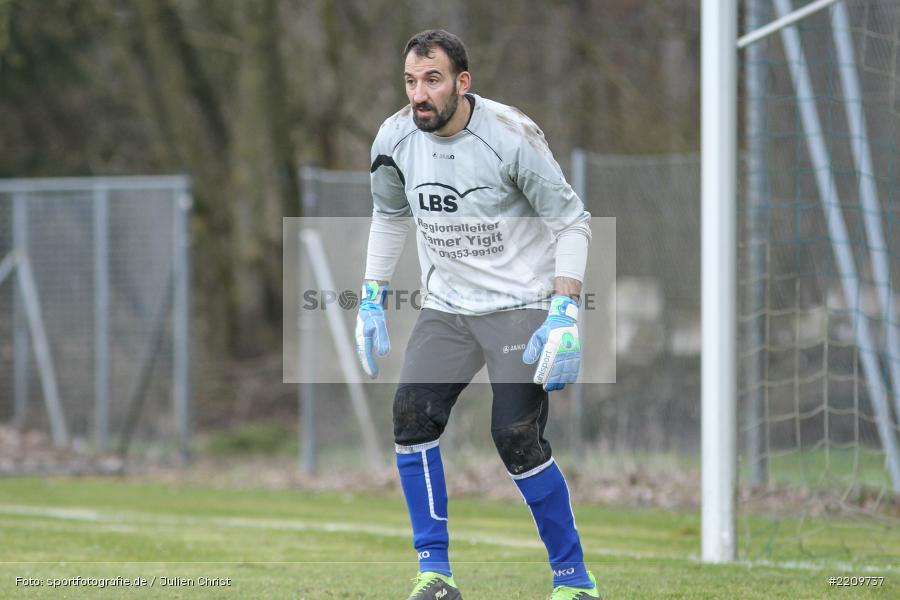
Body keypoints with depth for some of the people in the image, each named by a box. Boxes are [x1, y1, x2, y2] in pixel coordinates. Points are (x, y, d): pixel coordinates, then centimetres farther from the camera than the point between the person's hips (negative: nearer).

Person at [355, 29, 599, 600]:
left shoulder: (511, 135, -19)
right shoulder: (395, 137, -4)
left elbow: (572, 221, -12)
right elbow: (389, 217, 16)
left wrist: (564, 315, -20)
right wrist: (372, 301, 10)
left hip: (520, 305, -5)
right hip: (446, 306, 5)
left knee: (517, 436, -16)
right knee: (412, 415, -13)